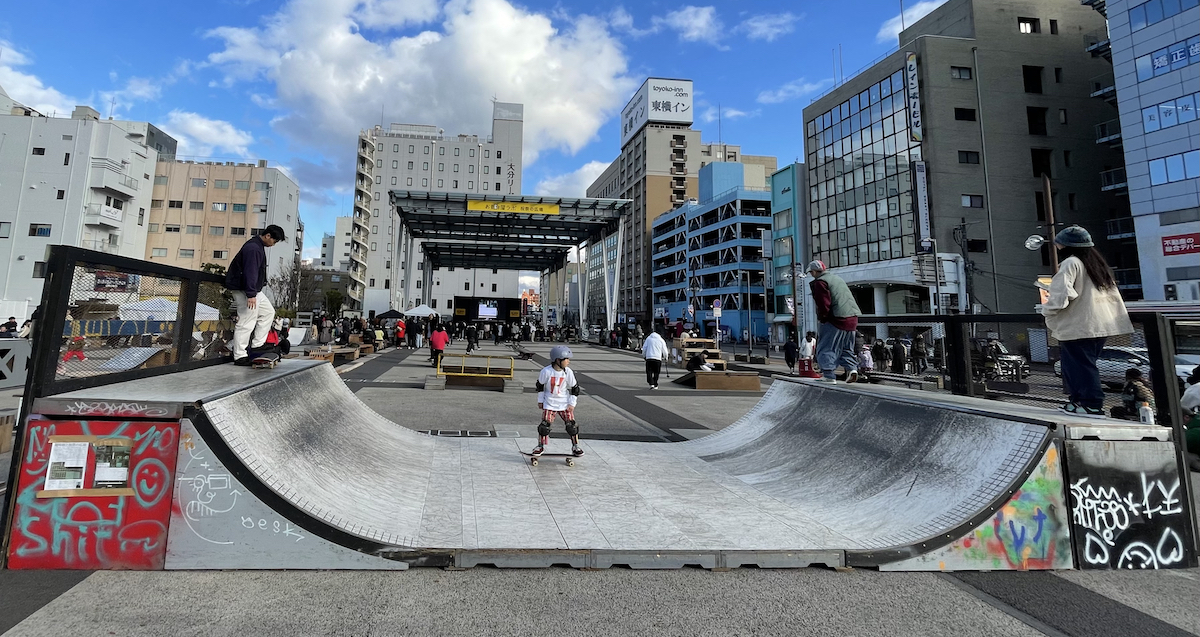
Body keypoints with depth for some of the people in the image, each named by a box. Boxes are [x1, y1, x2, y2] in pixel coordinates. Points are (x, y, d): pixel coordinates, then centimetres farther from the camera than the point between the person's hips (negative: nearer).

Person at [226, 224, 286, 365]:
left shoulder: (258, 246, 14)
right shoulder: (253, 248, -19)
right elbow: (250, 272, -25)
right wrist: (251, 294, -28)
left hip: (253, 290, 11)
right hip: (244, 290, -11)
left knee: (268, 312, 15)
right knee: (246, 323, -7)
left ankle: (257, 345, 16)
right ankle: (240, 356, 0)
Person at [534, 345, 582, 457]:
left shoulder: (568, 372, -10)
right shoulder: (546, 371, -15)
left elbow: (574, 388, 1)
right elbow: (540, 386, 1)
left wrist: (572, 404, -2)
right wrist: (540, 401, 6)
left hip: (565, 404, 1)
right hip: (549, 403, -1)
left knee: (571, 425, -2)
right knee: (544, 425, -4)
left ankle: (575, 446, 16)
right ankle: (541, 446, 16)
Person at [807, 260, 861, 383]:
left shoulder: (820, 282, -7)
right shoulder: (837, 278, 20)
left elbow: (823, 305, -16)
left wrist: (822, 318, -1)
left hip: (837, 320, -9)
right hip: (852, 319, 9)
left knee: (825, 348, -2)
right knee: (846, 347, 21)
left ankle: (829, 375, -7)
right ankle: (852, 368, 5)